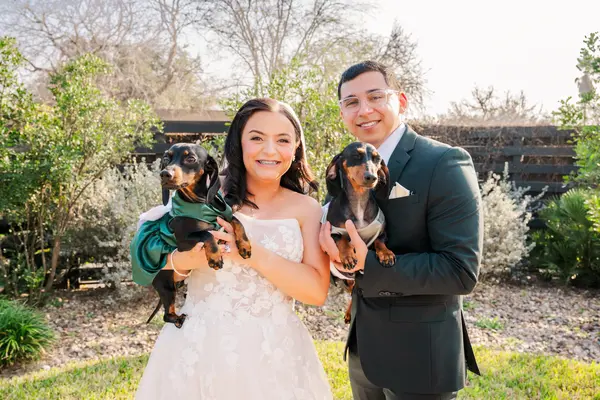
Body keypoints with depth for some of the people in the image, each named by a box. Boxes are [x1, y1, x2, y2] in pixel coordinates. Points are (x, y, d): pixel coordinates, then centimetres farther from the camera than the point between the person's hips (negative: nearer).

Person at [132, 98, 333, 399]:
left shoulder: (306, 209, -1)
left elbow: (317, 290, -10)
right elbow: (150, 263, 2)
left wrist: (255, 254, -20)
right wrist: (182, 261, -19)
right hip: (196, 350, 1)